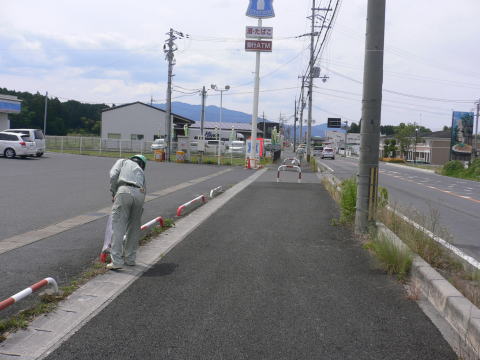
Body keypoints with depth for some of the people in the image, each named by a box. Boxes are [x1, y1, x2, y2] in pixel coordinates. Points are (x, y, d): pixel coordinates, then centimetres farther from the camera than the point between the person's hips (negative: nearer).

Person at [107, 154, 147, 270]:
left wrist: (114, 193, 16)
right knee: (134, 228, 18)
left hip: (124, 191, -4)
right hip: (139, 194, 4)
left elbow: (113, 174, 8)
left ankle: (116, 261, -8)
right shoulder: (141, 171, 37)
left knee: (117, 227, -3)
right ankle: (130, 259, 25)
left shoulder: (123, 161, 29)